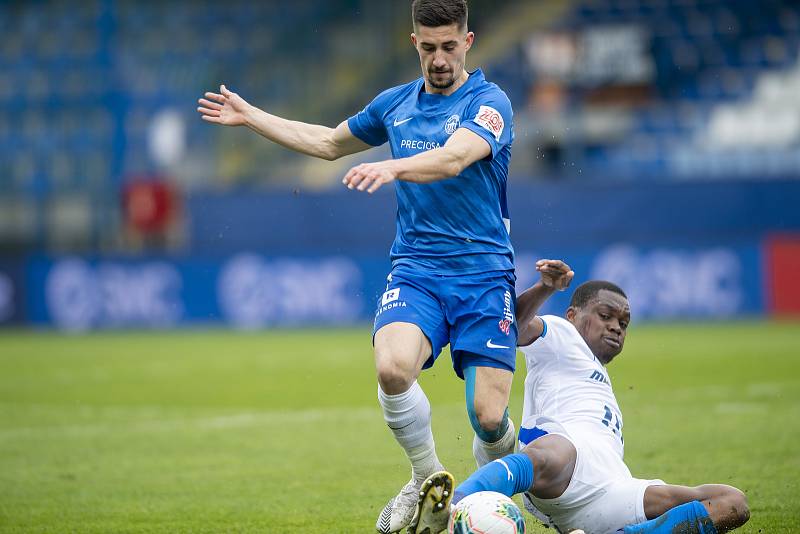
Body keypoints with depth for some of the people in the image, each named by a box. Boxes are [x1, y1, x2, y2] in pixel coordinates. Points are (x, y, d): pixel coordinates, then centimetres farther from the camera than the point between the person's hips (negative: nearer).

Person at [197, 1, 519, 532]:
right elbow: (329, 142, 30)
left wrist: (392, 167, -44)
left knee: (489, 417, -13)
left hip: (484, 275, -3)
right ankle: (428, 480, -1)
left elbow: (452, 158, -26)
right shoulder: (395, 103, 12)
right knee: (393, 368, -28)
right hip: (416, 269, 3)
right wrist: (250, 116, 31)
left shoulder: (489, 103, -5)